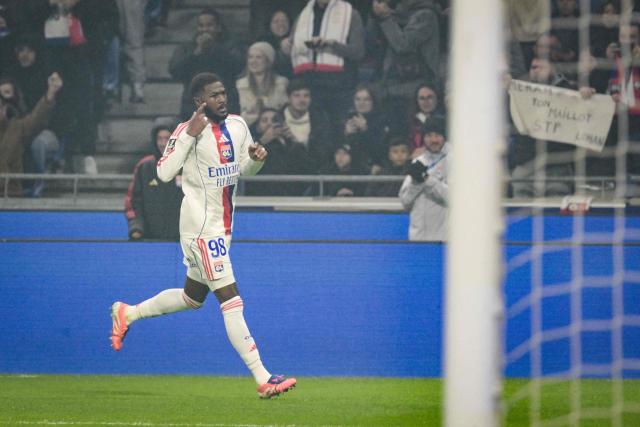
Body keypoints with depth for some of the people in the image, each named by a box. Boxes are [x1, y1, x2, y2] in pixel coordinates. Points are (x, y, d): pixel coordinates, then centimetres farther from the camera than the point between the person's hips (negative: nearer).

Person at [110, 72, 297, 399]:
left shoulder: (237, 125, 7)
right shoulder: (187, 131, -13)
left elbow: (245, 170, 18)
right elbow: (165, 173, -21)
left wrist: (255, 158, -5)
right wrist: (189, 135, -25)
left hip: (223, 225, 9)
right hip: (200, 225, -9)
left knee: (193, 297, 22)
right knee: (231, 301, -13)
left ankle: (127, 314, 41)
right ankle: (263, 380, -17)